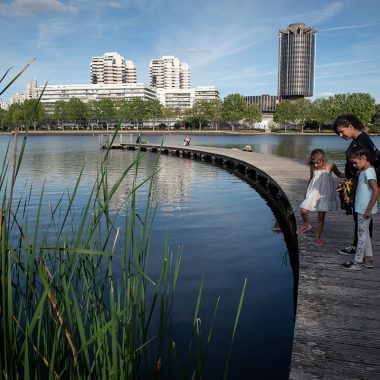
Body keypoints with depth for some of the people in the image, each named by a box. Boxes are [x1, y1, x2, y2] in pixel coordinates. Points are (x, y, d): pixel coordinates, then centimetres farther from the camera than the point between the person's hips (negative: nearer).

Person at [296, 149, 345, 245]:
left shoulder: (331, 166, -10)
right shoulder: (313, 167, -4)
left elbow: (339, 175, 9)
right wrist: (306, 192, 18)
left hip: (325, 193, -2)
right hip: (313, 192, 2)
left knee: (321, 216, 2)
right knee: (303, 211, -9)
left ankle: (317, 237, 16)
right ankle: (306, 224, 24)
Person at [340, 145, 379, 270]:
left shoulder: (368, 172, -20)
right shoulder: (364, 171, 10)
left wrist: (369, 209, -22)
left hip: (365, 210, -10)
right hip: (362, 209, 10)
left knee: (362, 234, -2)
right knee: (365, 233, 17)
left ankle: (357, 263, 6)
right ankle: (368, 259, 27)